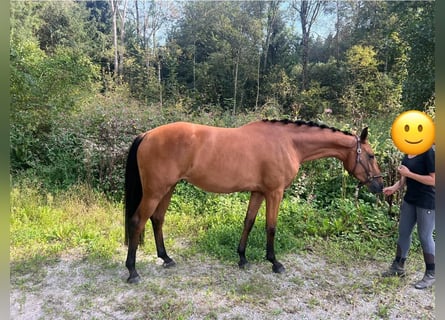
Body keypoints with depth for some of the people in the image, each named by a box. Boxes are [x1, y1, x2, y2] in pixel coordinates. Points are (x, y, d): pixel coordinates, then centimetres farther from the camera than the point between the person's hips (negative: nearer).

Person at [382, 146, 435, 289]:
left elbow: (433, 180, -22)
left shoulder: (429, 152, -19)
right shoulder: (408, 153, 5)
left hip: (427, 202, -8)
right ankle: (398, 266, 29)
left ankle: (431, 274, 20)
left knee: (425, 236, 3)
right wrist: (395, 187, -5)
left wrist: (409, 173, -22)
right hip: (410, 199, 8)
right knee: (403, 232, 15)